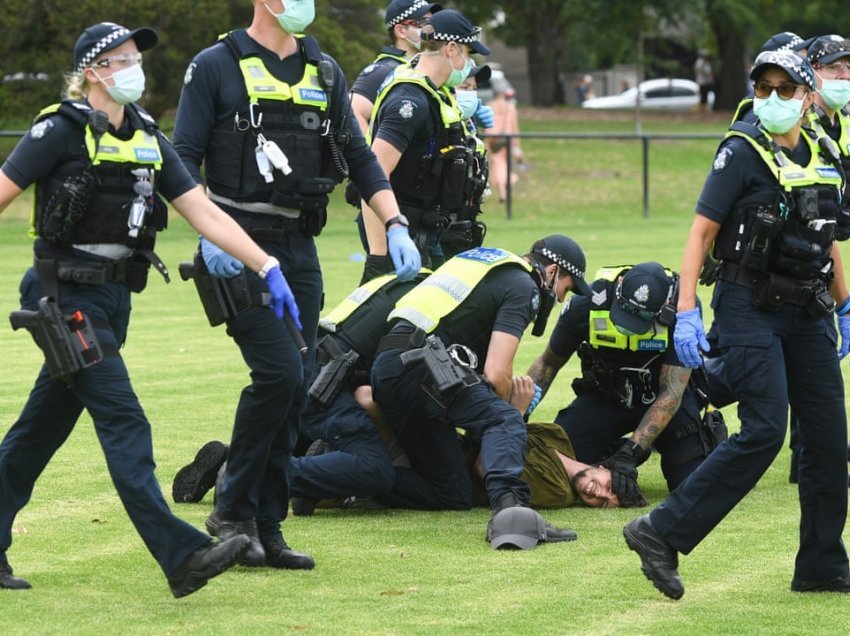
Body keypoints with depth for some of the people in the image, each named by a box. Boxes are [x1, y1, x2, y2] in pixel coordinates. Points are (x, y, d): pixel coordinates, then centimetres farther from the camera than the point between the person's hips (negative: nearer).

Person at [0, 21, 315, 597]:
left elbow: (205, 213, 7)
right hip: (66, 297, -7)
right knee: (124, 424, -13)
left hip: (113, 298, 7)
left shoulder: (148, 139, 11)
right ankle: (181, 555, -20)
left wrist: (268, 267, -2)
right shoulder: (62, 130, -10)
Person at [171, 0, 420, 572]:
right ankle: (233, 513, -4)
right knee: (279, 373, -17)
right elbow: (185, 159, -6)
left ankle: (267, 528, 11)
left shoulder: (325, 73, 13)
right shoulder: (216, 67, -3)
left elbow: (359, 159, 14)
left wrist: (395, 225, 1)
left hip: (299, 250, 6)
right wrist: (208, 233, -18)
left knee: (293, 390, 4)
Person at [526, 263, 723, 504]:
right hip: (605, 394, 2)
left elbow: (671, 393, -27)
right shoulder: (586, 305, -24)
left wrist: (629, 453, -35)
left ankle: (708, 436, 17)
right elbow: (548, 364, -4)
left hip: (660, 395, -2)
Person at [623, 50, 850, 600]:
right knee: (765, 431, -19)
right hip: (749, 308, -6)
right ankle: (662, 534, -14)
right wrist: (686, 312, -17)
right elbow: (702, 232, -10)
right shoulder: (742, 152, -7)